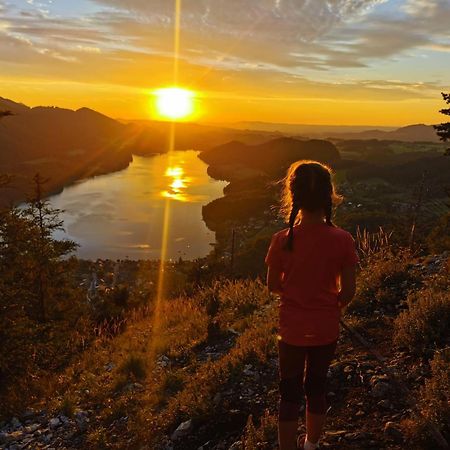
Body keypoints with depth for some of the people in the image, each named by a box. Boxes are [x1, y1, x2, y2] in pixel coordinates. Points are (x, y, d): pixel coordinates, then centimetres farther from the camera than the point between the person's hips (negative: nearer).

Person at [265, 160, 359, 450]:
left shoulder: (283, 240, -18)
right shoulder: (343, 240, -16)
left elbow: (273, 286, -6)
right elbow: (348, 291, -10)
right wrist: (331, 305, 10)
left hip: (292, 330, -1)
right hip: (326, 329, 2)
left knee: (290, 393, 15)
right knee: (317, 388, 22)